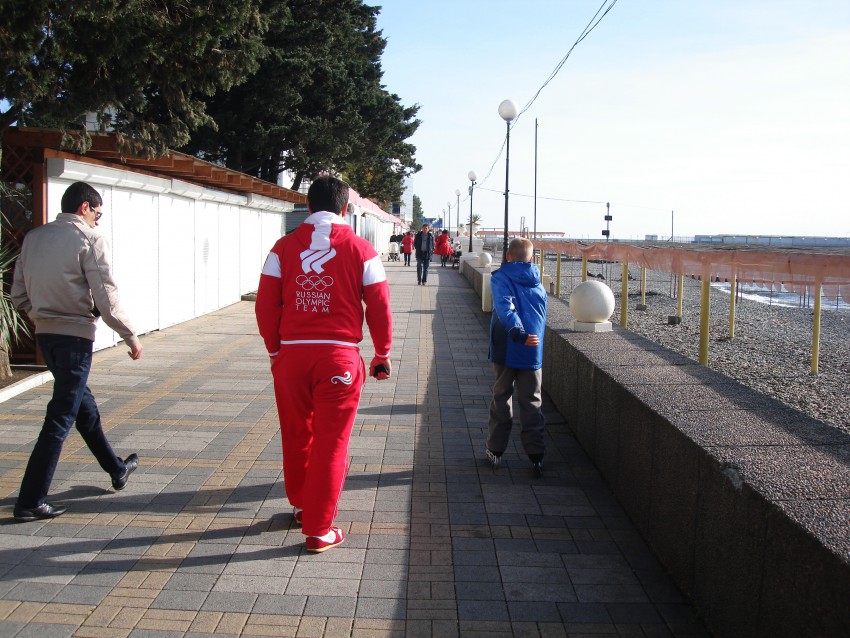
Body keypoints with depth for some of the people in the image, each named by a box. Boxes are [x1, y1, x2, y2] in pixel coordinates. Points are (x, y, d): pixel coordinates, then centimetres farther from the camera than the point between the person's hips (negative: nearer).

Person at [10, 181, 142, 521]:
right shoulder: (90, 239, -11)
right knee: (61, 417, -1)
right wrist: (131, 337, -3)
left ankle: (116, 469, 39)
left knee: (83, 403, 21)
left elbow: (19, 295, 9)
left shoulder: (34, 237, 8)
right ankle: (30, 501, 1)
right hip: (75, 335, -8)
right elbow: (106, 298, -14)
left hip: (45, 335, 8)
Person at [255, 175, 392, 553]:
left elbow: (265, 305, 2)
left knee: (296, 436, 19)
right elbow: (379, 308, -1)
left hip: (291, 355, 3)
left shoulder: (283, 247, 2)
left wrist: (275, 350, 15)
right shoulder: (361, 251, -2)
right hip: (338, 356, -2)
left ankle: (300, 505, 39)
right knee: (330, 443, 5)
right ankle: (319, 530, 10)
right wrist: (383, 355, 12)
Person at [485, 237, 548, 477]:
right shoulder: (537, 282, 9)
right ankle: (536, 456, 5)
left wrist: (518, 332, -33)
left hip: (506, 349, -2)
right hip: (534, 351, 2)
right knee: (532, 403, 7)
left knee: (501, 398, 11)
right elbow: (542, 315, 16)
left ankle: (495, 451, 18)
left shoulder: (500, 278, -4)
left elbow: (504, 307, -23)